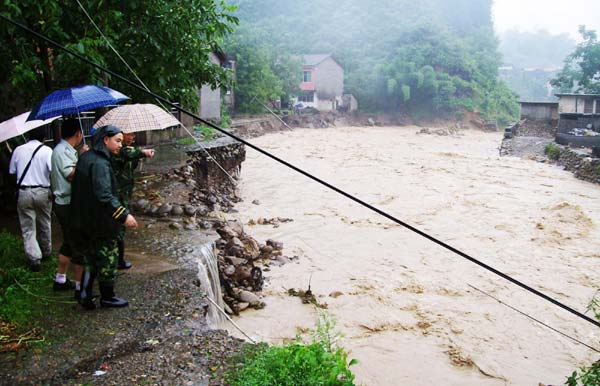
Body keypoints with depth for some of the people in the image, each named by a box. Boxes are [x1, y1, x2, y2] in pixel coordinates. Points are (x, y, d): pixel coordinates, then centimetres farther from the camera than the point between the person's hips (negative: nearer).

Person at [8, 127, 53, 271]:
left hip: (23, 192, 1)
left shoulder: (18, 150, 4)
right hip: (43, 192, -1)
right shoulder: (47, 150, -6)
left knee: (28, 228, 6)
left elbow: (12, 171, 9)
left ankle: (34, 259, -2)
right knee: (45, 225, 18)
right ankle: (46, 252, 33)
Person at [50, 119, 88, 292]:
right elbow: (71, 174, -26)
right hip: (69, 205, -11)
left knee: (69, 243, 20)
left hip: (66, 204, 11)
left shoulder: (63, 149, 13)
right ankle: (80, 287, 2)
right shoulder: (63, 150, -18)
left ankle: (60, 280, 30)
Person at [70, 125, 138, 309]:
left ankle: (85, 293, 14)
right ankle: (107, 297, 19)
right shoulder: (99, 163, -22)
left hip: (82, 221, 9)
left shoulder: (86, 157, 8)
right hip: (100, 223, -9)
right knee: (107, 258, 6)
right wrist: (124, 215, -31)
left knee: (91, 257, 19)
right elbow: (105, 196, -31)